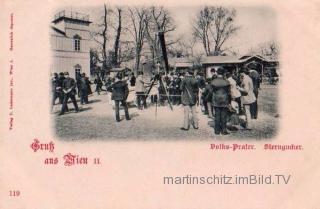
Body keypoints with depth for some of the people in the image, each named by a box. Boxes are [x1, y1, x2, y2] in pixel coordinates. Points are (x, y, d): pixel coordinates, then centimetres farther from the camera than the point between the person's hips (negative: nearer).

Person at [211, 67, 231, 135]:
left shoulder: (213, 82, -6)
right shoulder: (226, 82, -8)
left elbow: (211, 91, 2)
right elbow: (229, 93, -3)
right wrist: (229, 101, 6)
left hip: (216, 101, 1)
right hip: (224, 101, -1)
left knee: (217, 116, 7)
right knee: (224, 116, 6)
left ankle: (217, 130, 11)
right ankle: (223, 130, 8)